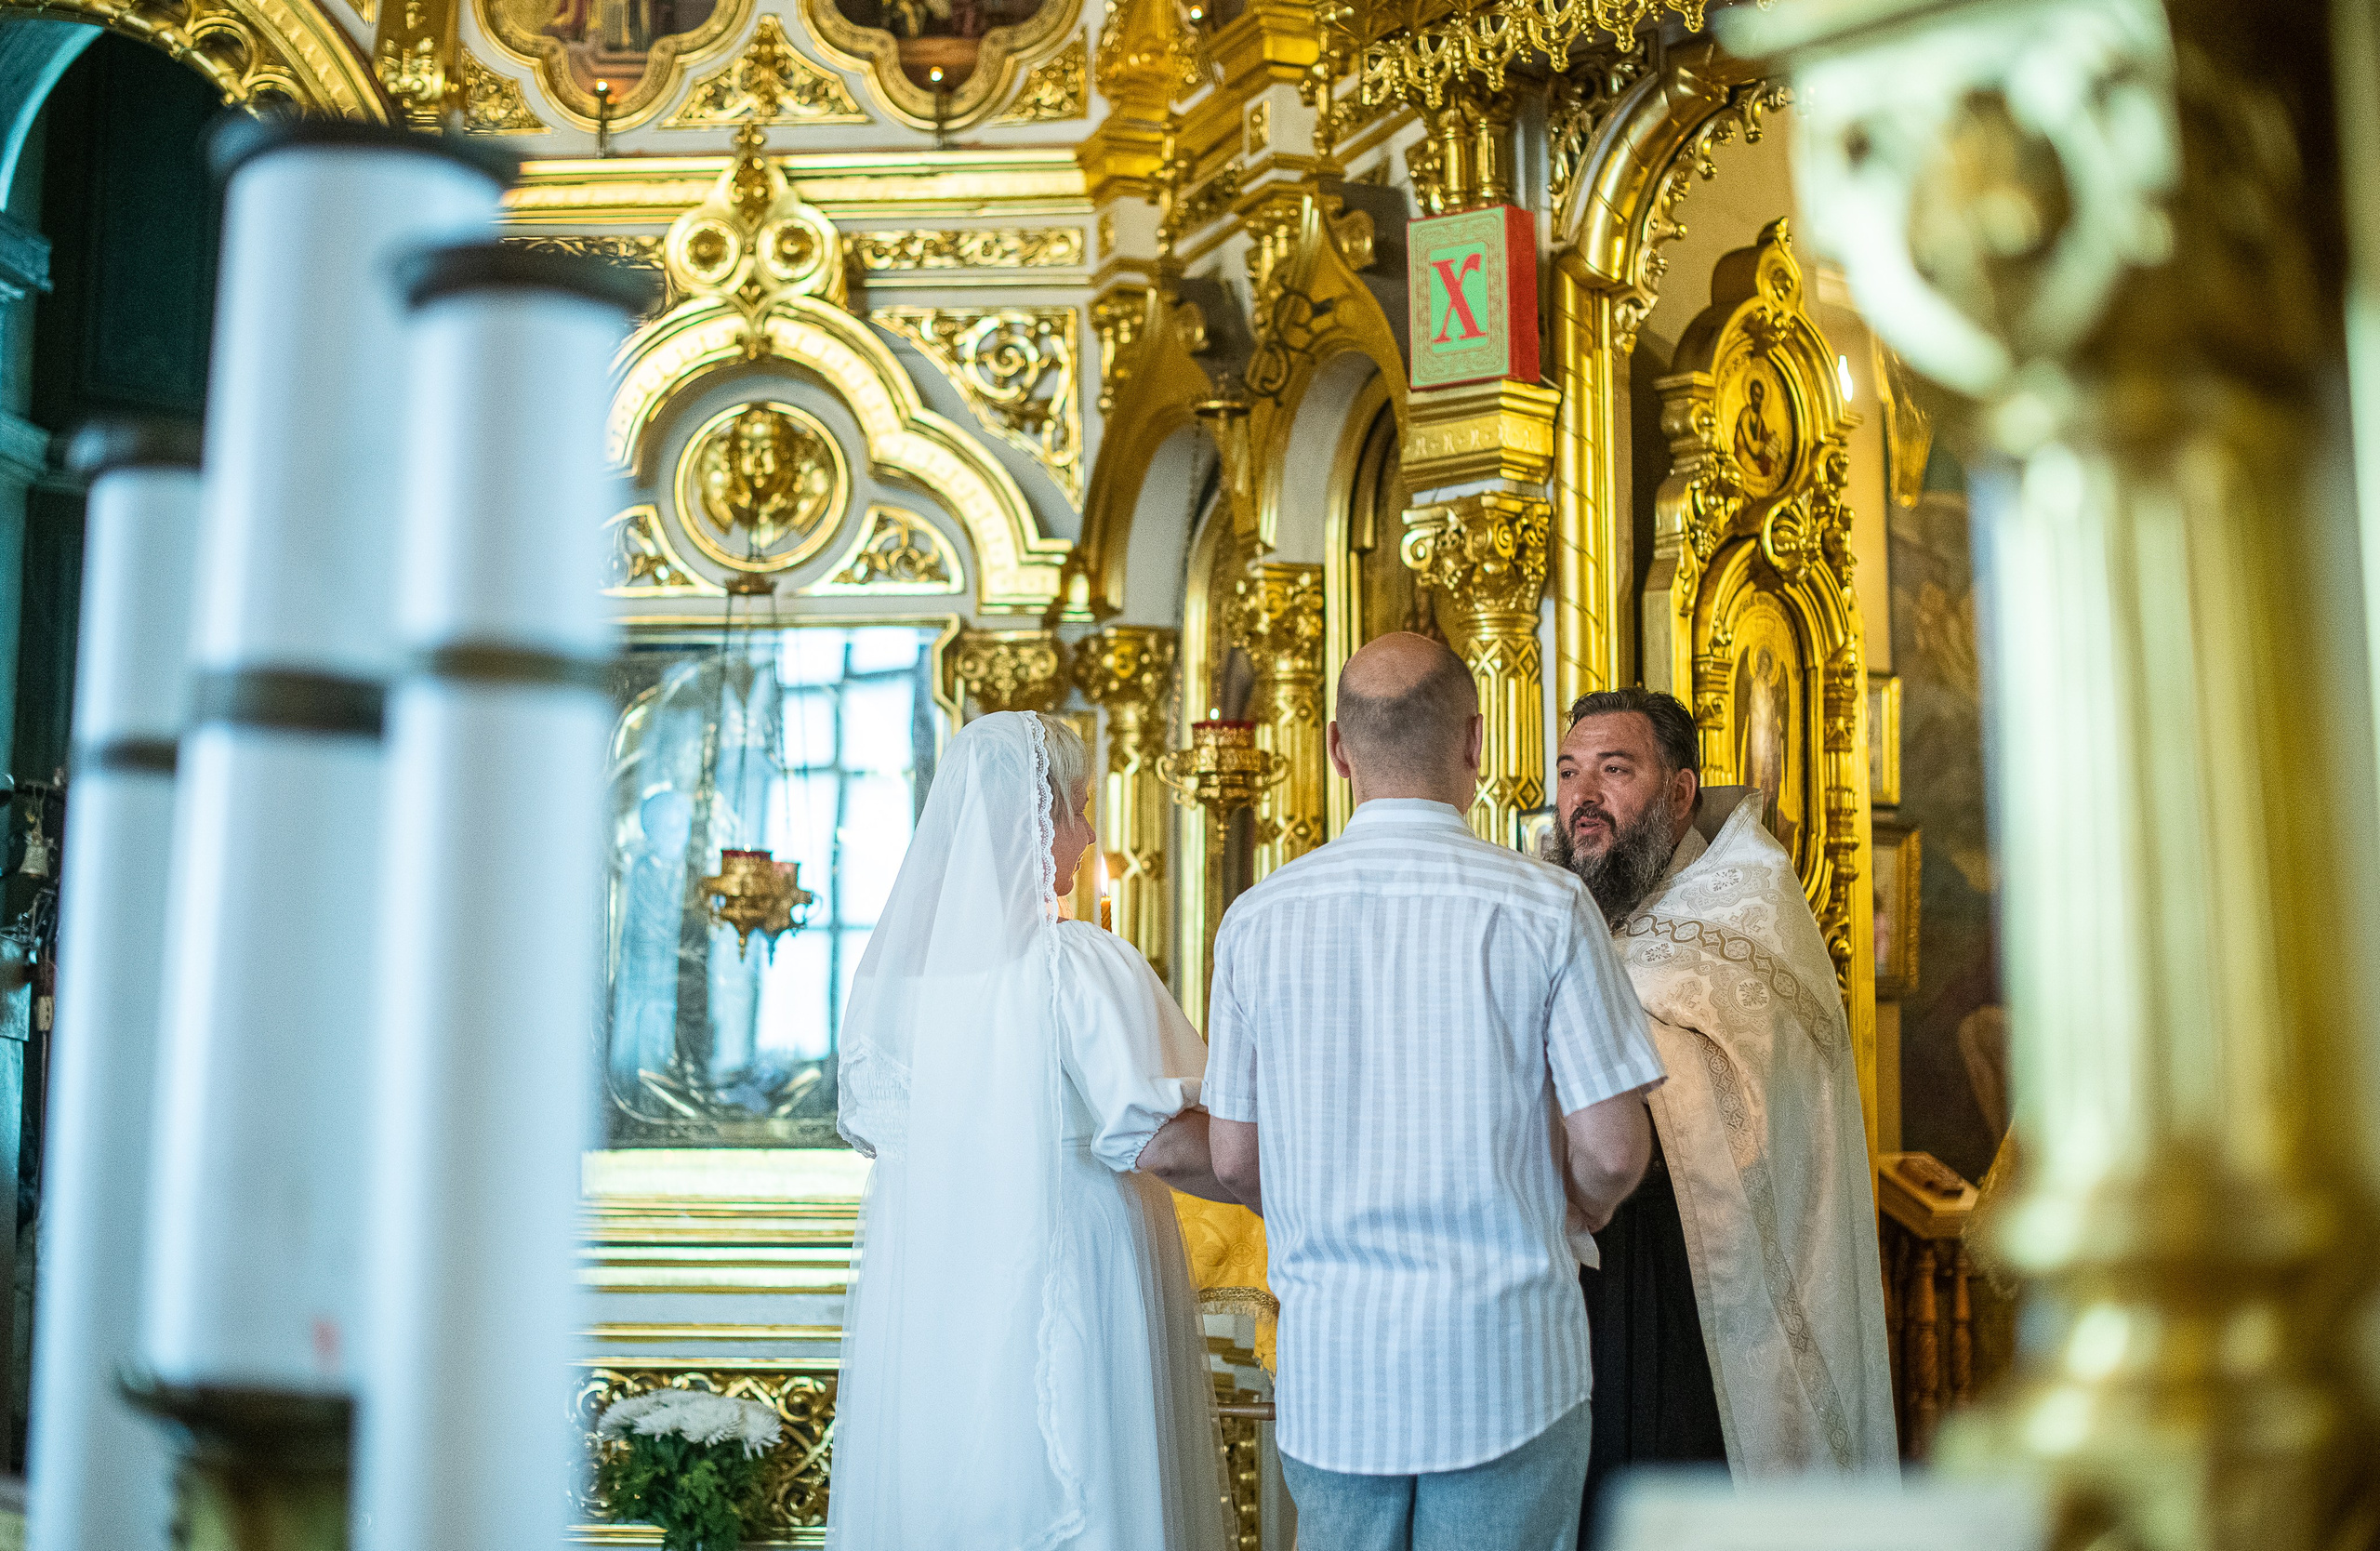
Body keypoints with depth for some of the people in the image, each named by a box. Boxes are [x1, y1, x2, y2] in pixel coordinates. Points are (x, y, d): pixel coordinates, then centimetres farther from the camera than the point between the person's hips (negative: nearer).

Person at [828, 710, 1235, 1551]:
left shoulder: (891, 961, 2)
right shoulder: (1082, 967, -16)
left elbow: (867, 1125, 11)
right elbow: (1163, 1144, -17)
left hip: (920, 1289, 6)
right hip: (1060, 1285, -6)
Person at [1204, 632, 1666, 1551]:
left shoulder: (1257, 921, -1)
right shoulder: (1546, 907, -9)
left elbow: (1234, 1161, 6)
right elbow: (1612, 1150, -9)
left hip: (1328, 1367, 3)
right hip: (1504, 1369, -2)